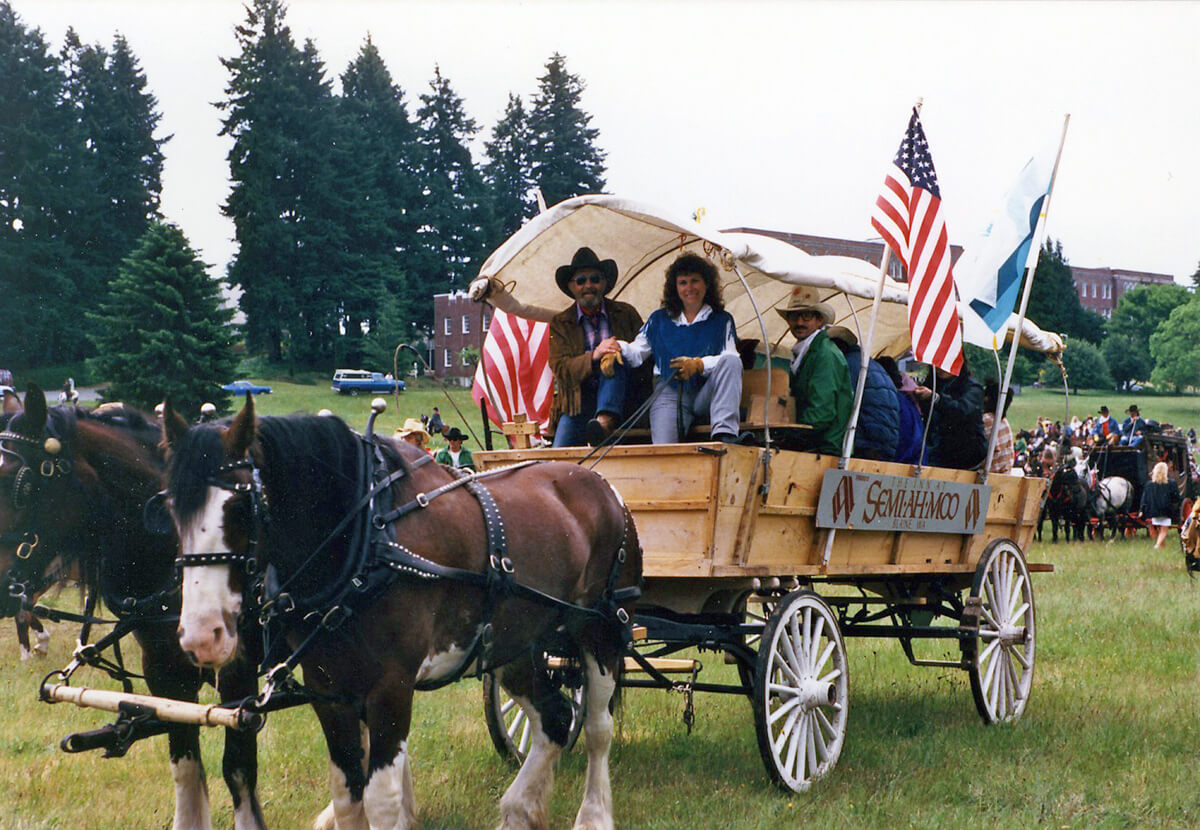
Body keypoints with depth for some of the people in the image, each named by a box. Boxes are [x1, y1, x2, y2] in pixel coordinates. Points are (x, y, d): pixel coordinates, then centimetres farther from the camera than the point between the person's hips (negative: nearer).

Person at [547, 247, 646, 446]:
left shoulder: (626, 314, 15)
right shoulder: (560, 323, 13)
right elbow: (560, 368, 0)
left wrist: (621, 351, -13)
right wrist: (594, 356, -17)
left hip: (620, 399, 0)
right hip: (578, 402, 0)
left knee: (614, 362, -33)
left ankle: (605, 421, -47)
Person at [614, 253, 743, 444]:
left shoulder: (722, 320, 15)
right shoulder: (660, 319, 21)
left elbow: (730, 360, 0)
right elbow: (636, 352, 16)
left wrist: (699, 364, -19)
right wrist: (617, 348, -8)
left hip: (707, 395, 1)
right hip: (670, 394, -1)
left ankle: (724, 432, -42)